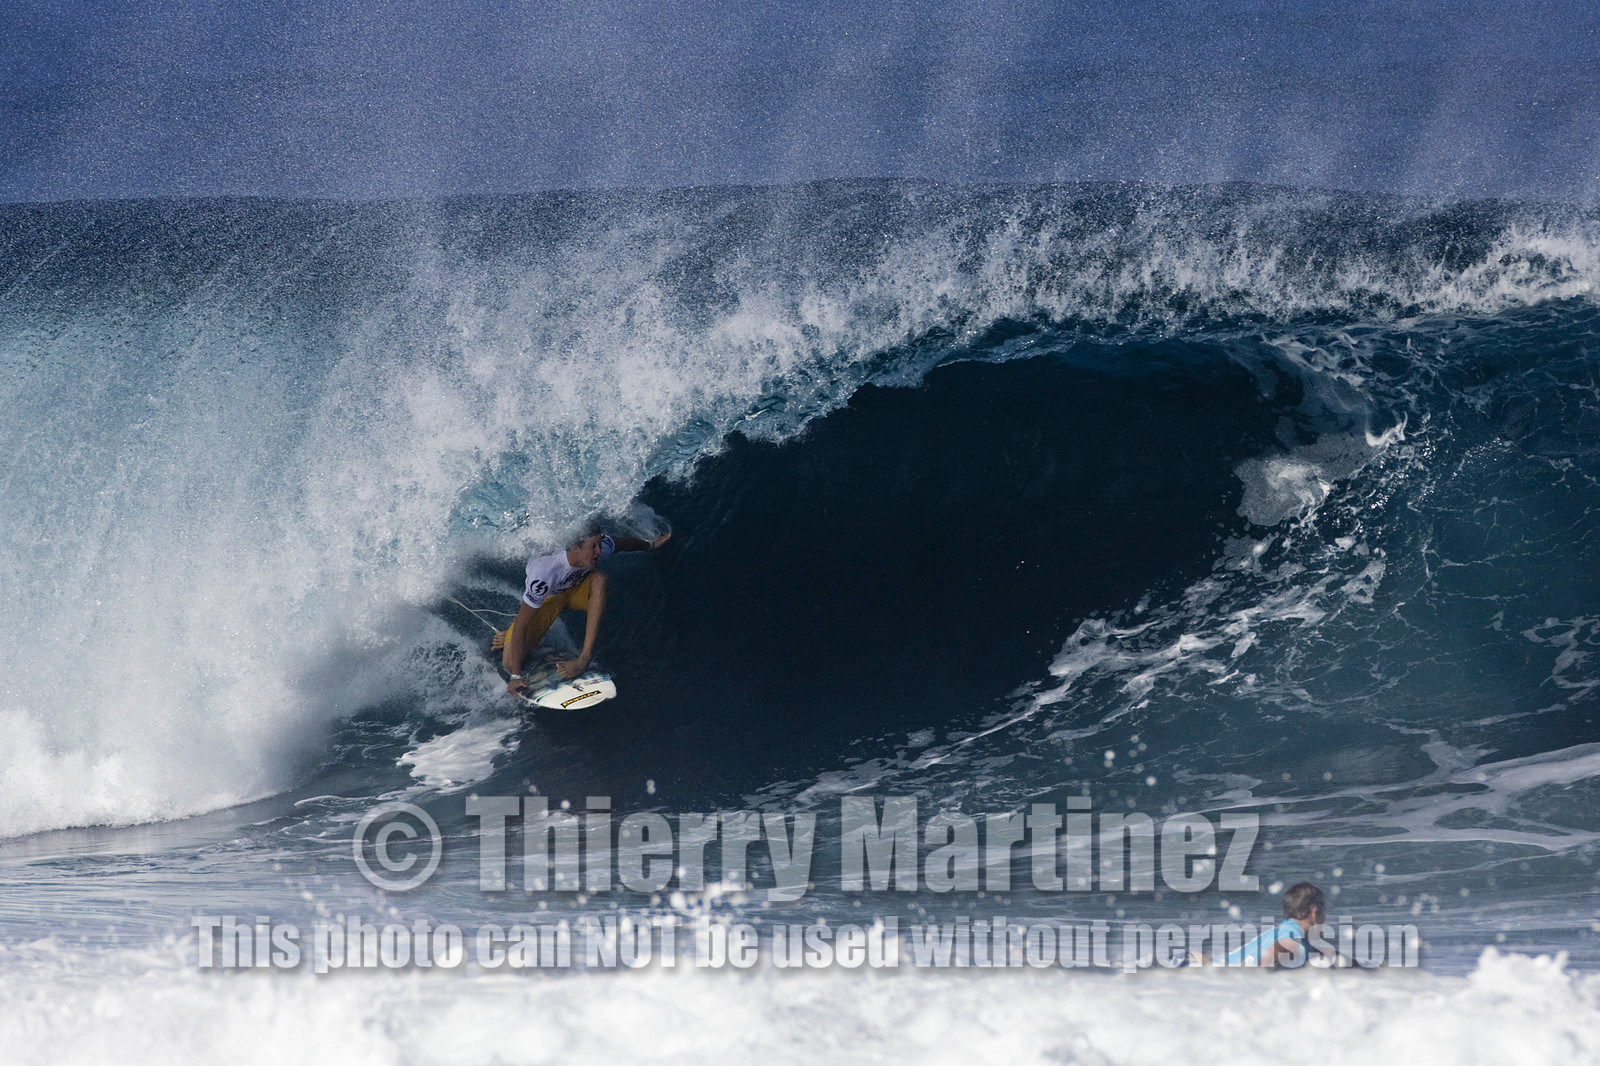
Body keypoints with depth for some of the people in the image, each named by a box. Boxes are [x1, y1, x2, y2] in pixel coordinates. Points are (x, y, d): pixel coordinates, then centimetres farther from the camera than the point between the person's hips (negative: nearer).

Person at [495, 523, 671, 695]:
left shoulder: (600, 548, -29)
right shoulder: (545, 572, -43)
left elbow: (626, 543, -3)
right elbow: (521, 624, -41)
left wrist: (650, 546, 18)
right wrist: (516, 676, -44)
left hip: (576, 590, 3)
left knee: (599, 578, -33)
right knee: (509, 663, -20)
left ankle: (585, 658, -33)